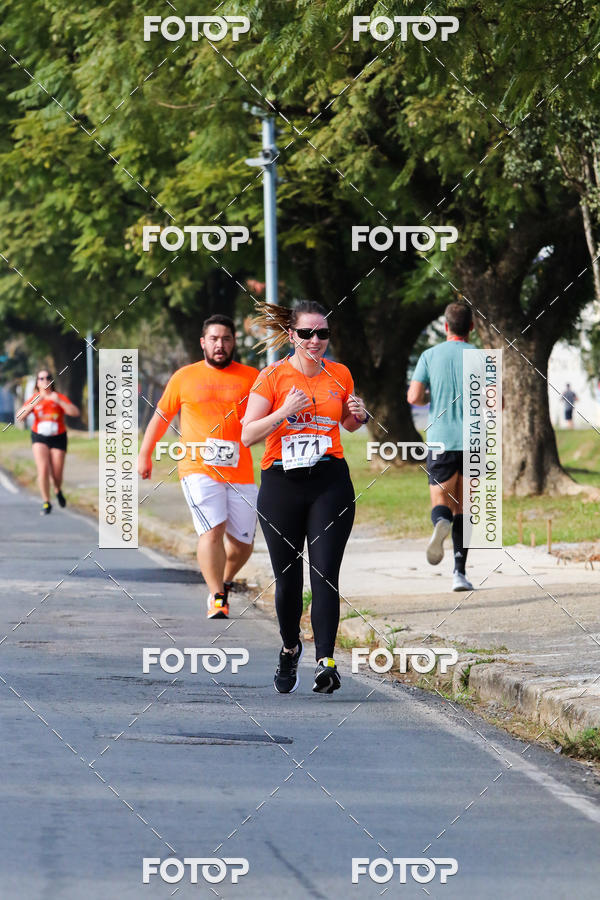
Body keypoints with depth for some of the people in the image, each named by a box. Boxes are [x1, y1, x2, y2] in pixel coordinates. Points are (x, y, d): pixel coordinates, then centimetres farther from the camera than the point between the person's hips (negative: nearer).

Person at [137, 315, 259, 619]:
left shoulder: (251, 377, 8)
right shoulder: (184, 377, 9)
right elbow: (162, 416, 19)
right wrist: (145, 454, 19)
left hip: (240, 473, 2)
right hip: (199, 469, -2)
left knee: (242, 543, 5)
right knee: (212, 531, -20)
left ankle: (223, 584, 34)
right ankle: (217, 601, -17)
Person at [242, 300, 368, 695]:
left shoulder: (340, 374, 6)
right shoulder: (273, 376, -3)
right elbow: (248, 435, -6)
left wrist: (358, 415, 1)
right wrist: (284, 412, -20)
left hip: (330, 482, 1)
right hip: (281, 484, -1)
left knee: (325, 573, -10)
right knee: (288, 577, 4)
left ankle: (325, 661, -13)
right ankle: (290, 649, 29)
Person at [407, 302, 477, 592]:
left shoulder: (430, 356, 2)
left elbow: (413, 397, -5)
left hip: (440, 440, -1)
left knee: (441, 502, 2)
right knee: (462, 506, 12)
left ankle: (441, 524, -36)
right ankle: (460, 572, 5)